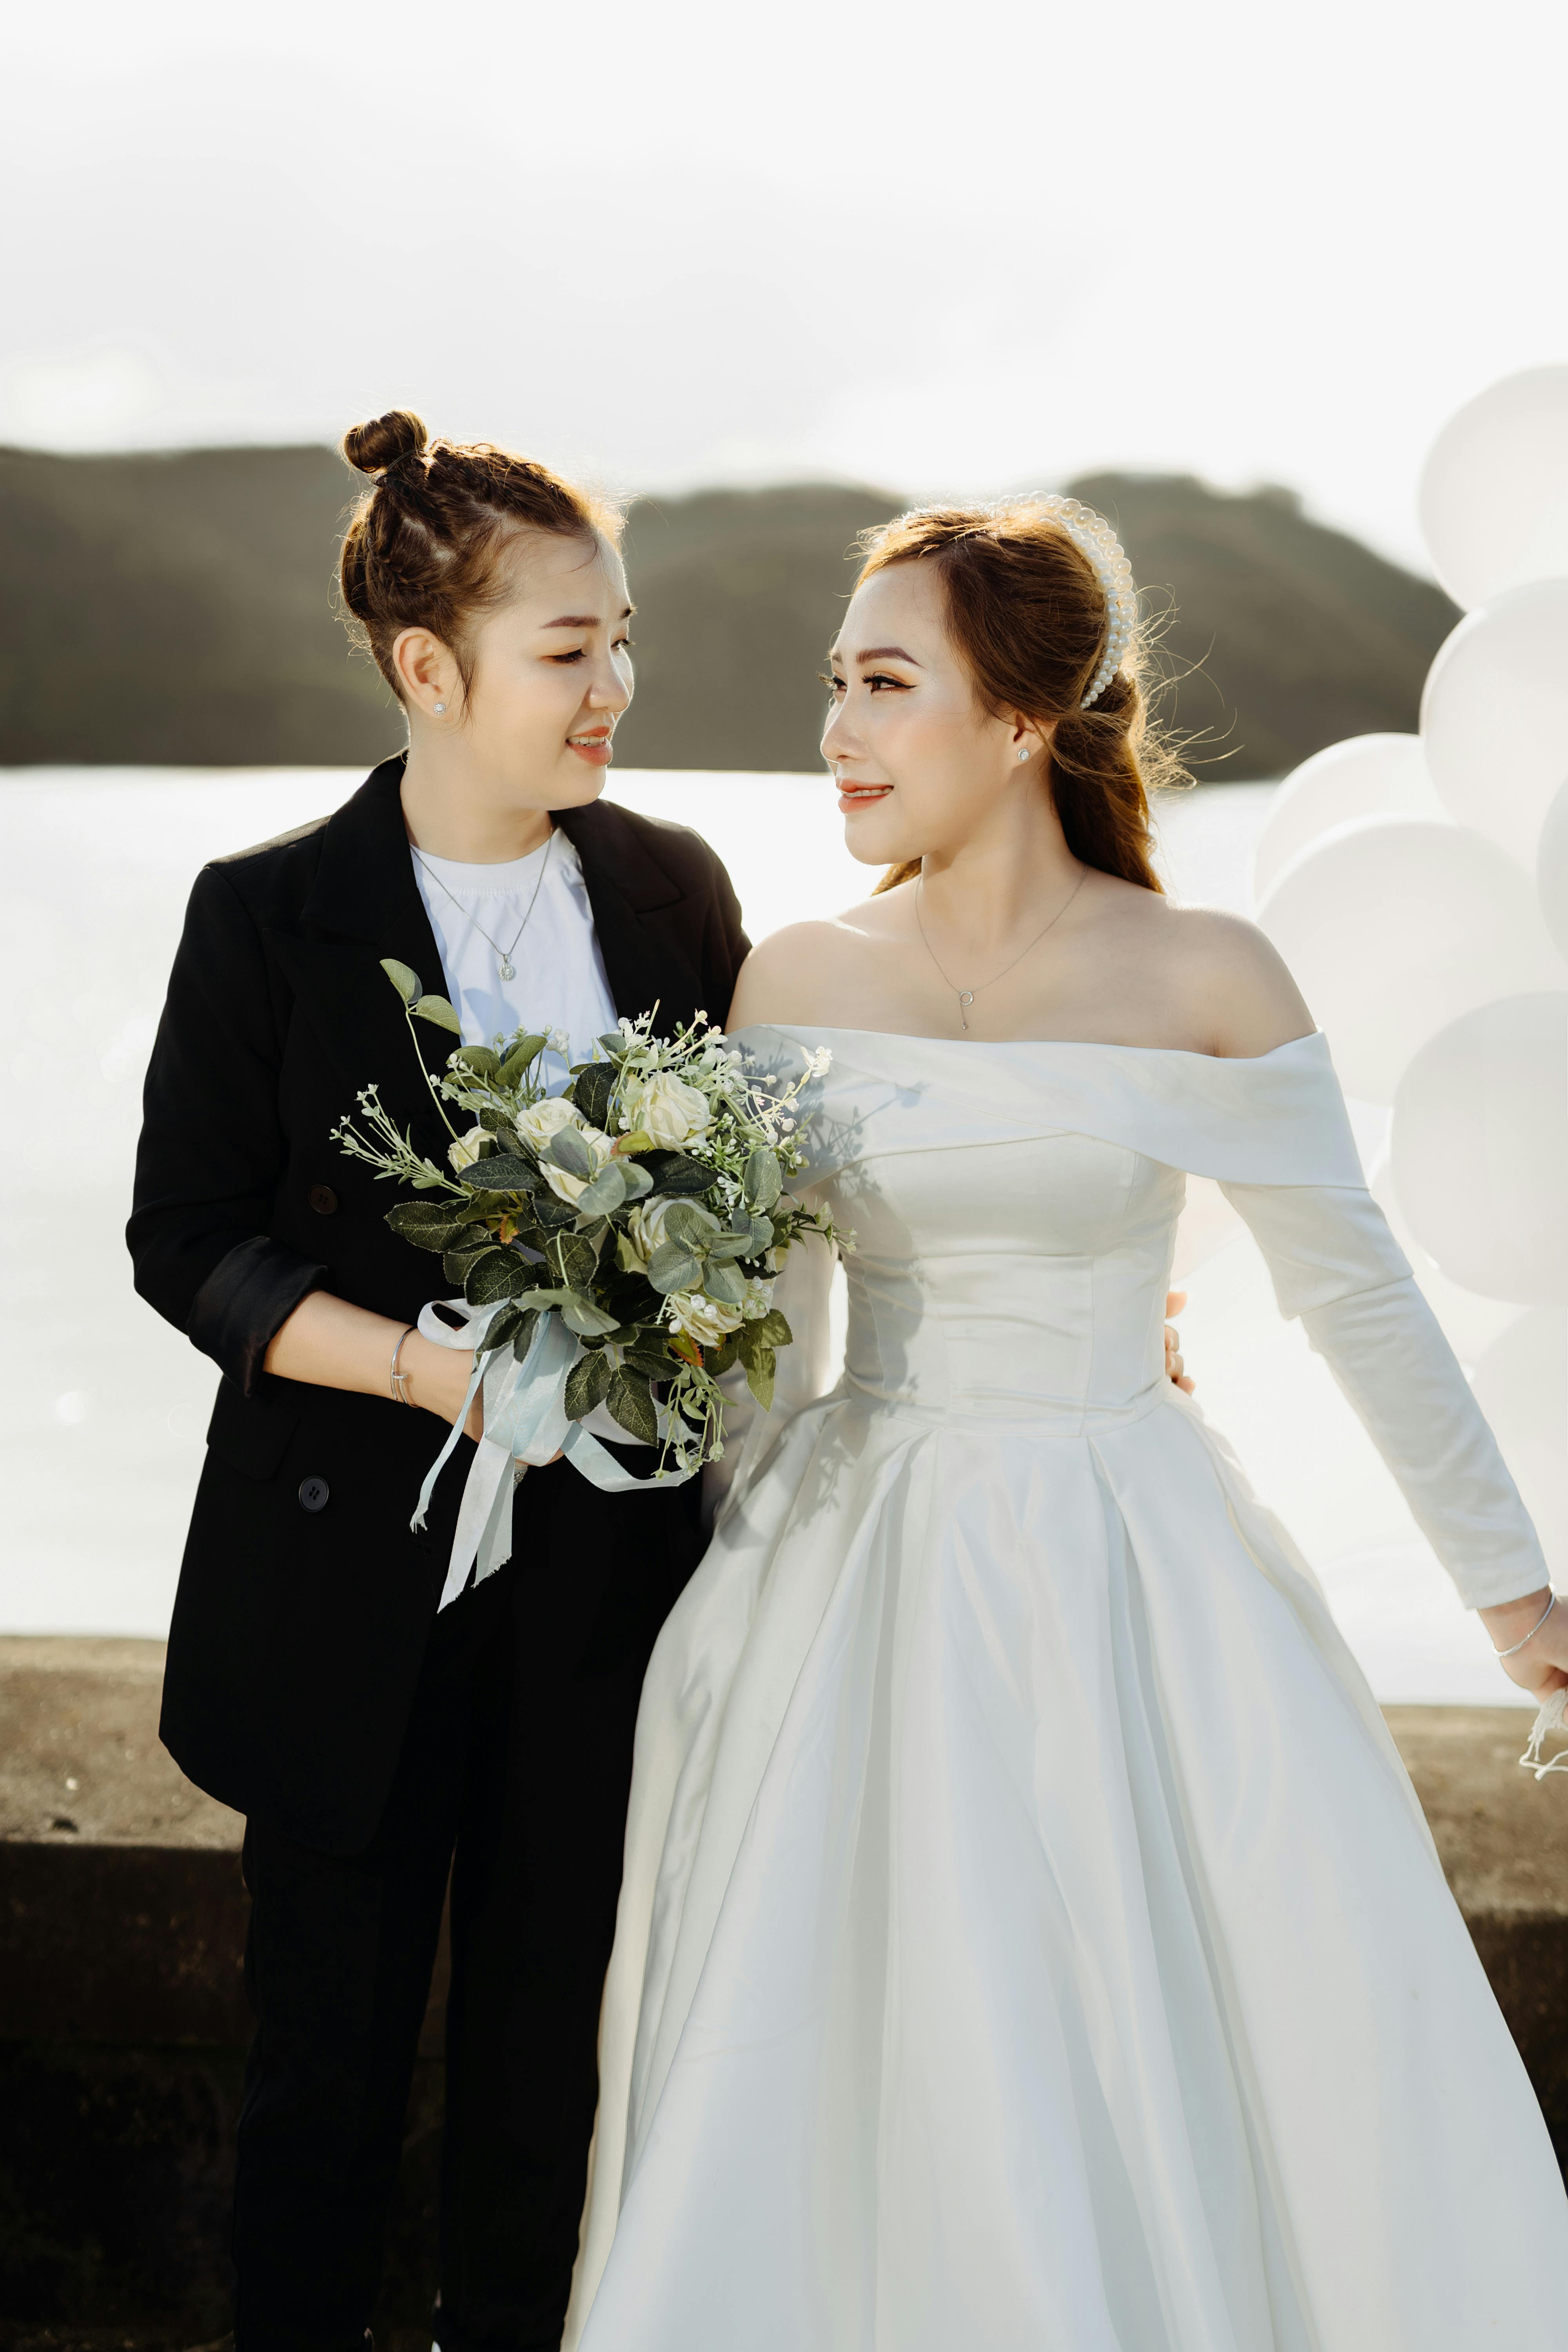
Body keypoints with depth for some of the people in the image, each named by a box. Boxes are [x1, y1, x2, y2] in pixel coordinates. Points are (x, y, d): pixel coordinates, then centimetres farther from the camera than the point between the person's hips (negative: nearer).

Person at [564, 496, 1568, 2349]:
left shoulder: (1202, 982, -7)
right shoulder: (795, 982, 1)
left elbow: (1352, 1290, 0)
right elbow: (762, 1324, 9)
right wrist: (754, 1579, 13)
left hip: (1124, 1582, -2)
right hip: (853, 1574, 2)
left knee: (1170, 2091, 2)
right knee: (841, 2099, 7)